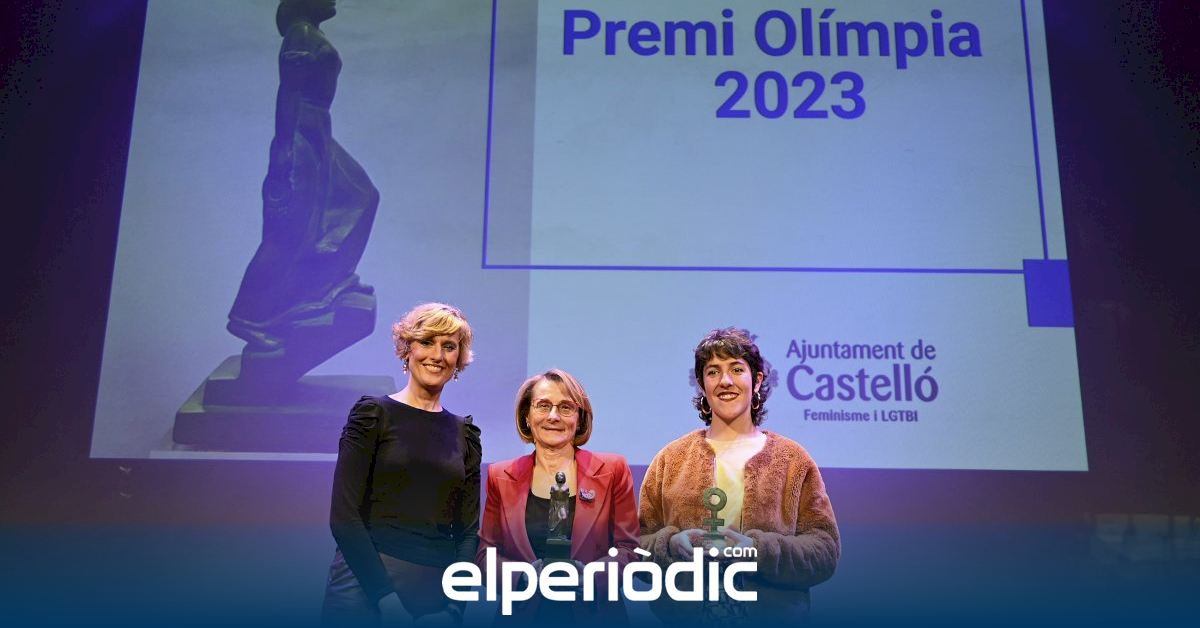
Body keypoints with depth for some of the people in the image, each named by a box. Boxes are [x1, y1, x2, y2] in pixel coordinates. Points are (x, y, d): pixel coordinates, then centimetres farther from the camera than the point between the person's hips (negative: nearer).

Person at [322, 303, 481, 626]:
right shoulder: (373, 412, -3)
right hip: (366, 587, -3)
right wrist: (387, 597, -15)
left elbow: (467, 530, 7)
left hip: (438, 594, 4)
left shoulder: (464, 433, 8)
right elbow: (343, 515, -9)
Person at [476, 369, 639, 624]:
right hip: (523, 614, 1)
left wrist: (589, 574, -19)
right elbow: (486, 552, 2)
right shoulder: (501, 478, 2)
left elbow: (628, 548, -2)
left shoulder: (612, 471, -2)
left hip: (594, 614, -1)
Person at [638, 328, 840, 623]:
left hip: (775, 614, 0)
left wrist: (758, 549, -20)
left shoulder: (793, 459, 2)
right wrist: (672, 543, -19)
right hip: (681, 616, 1)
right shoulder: (670, 458, 3)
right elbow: (639, 545, 2)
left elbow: (826, 551, -5)